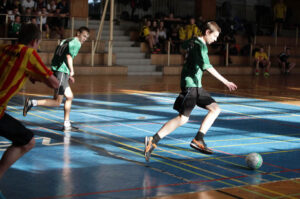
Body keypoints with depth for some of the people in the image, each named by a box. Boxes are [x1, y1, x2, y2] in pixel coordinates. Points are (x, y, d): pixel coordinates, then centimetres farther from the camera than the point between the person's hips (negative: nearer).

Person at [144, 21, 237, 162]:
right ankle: (153, 141, -16)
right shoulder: (200, 45, -15)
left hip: (197, 86, 10)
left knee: (215, 109, 10)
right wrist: (225, 81, -29)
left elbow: (184, 45, 35)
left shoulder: (193, 42, 13)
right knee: (182, 118, -16)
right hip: (190, 85, -10)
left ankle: (198, 140, 5)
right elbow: (207, 66, -27)